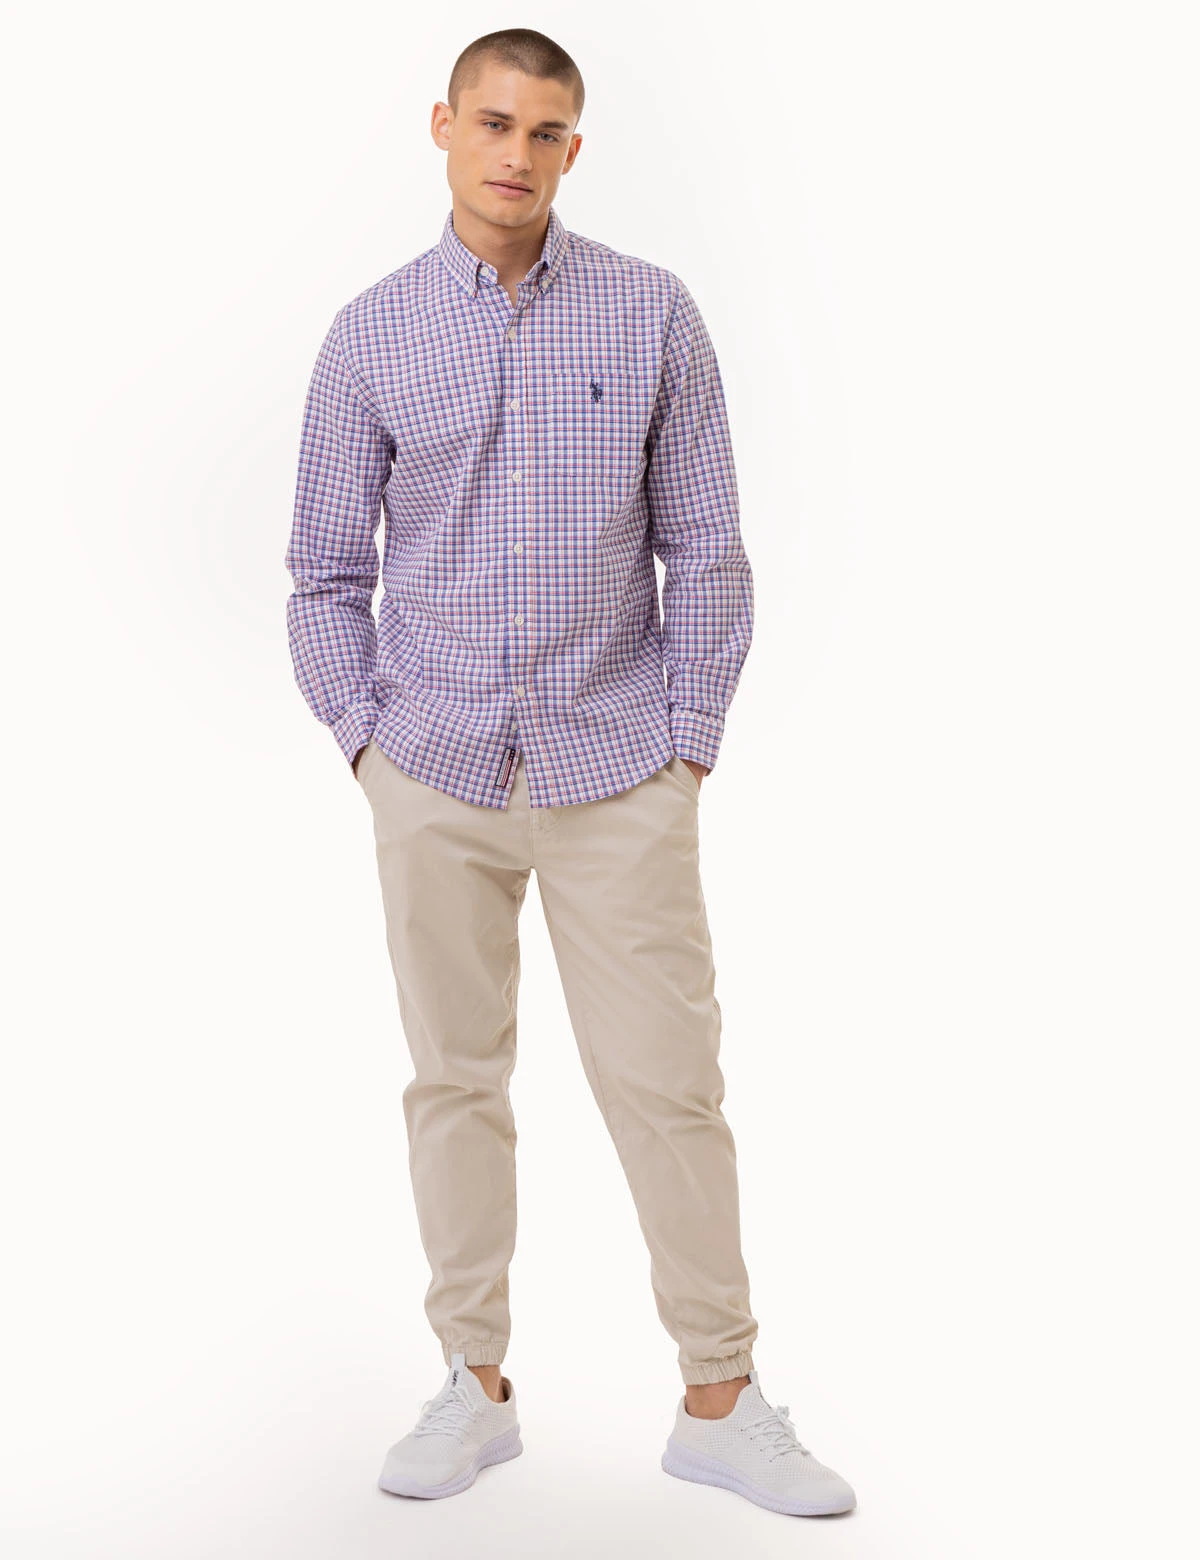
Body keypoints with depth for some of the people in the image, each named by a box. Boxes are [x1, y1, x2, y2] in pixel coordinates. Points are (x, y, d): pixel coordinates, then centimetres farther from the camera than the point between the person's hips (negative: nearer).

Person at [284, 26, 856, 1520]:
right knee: (454, 1082, 8)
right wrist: (366, 739, 0)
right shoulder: (371, 333, 4)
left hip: (619, 775, -1)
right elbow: (328, 569, 9)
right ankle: (477, 1384, 22)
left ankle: (720, 1401, 12)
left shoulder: (652, 314, 2)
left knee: (667, 1084, 0)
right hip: (437, 778, 1)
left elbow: (705, 547, 3)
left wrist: (689, 744, -2)